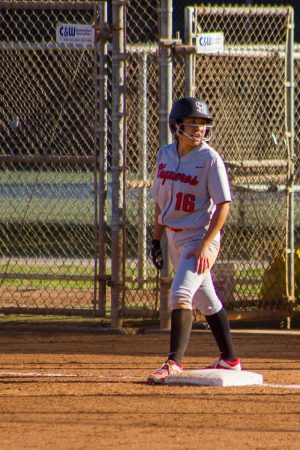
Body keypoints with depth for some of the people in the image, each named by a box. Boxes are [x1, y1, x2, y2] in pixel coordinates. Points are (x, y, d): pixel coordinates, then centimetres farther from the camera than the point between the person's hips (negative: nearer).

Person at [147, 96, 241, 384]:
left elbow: (223, 204, -14)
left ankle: (174, 361, -21)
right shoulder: (165, 155, 6)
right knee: (206, 300, 15)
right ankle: (229, 359, 25)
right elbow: (161, 200, 16)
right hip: (174, 238, 7)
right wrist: (157, 240, 14)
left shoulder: (210, 159, -13)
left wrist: (205, 245, -21)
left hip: (200, 238, -7)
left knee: (181, 293, -20)